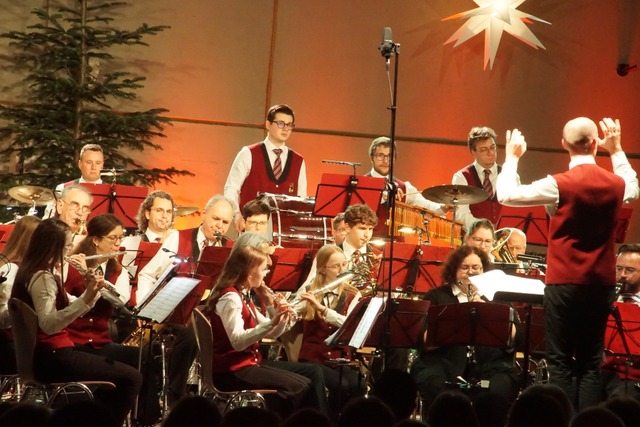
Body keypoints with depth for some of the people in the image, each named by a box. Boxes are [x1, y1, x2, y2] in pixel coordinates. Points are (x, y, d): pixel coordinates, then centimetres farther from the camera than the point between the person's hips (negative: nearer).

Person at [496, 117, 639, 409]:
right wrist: (617, 150, 29)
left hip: (565, 282, -4)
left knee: (560, 361, 1)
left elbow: (507, 195, -9)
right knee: (590, 362, 8)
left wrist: (512, 158, 5)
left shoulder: (561, 185, -15)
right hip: (602, 284, 4)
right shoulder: (616, 184, 0)